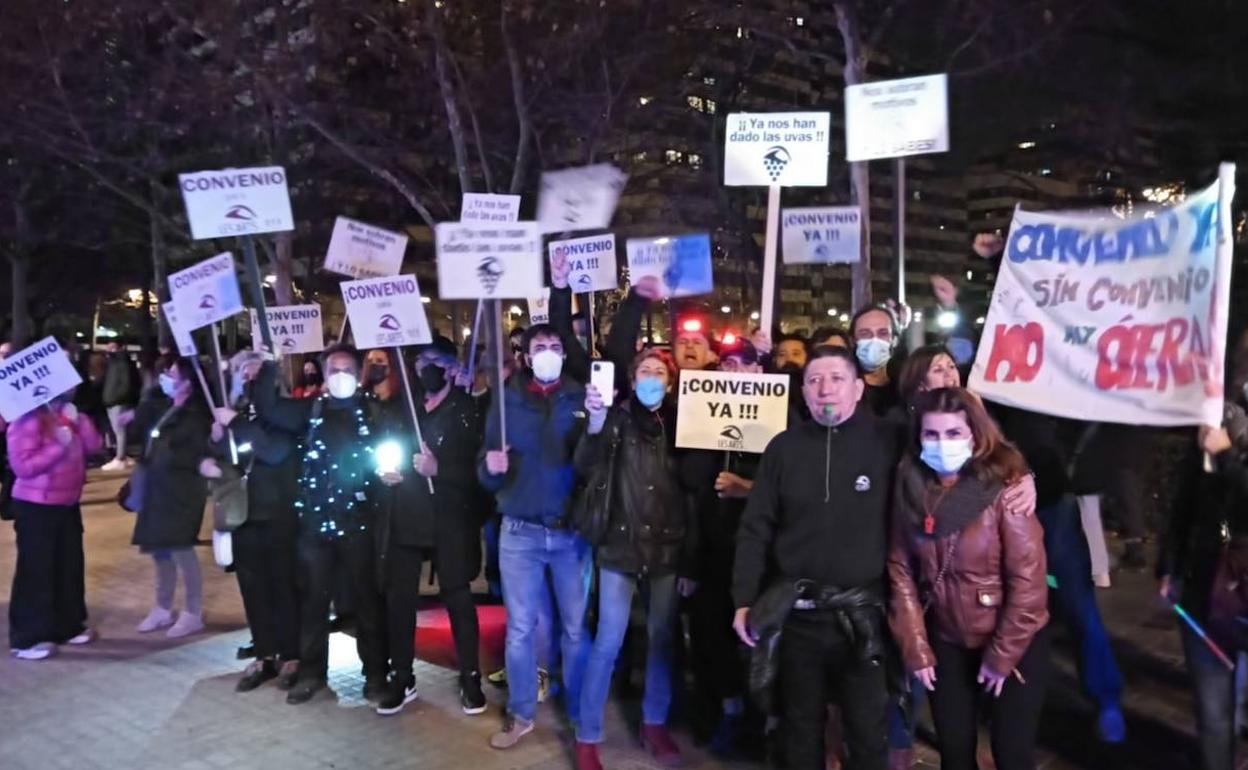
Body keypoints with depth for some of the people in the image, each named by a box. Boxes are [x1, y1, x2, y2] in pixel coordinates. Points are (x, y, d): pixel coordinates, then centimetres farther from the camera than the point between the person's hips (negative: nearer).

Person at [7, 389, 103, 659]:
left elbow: (94, 445, 2)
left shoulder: (69, 418, 11)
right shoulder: (26, 421, -14)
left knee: (70, 566, 13)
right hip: (36, 507, -8)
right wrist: (59, 446, -26)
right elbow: (23, 466, -21)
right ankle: (27, 638, 5)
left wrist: (79, 421, -10)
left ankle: (69, 626, 25)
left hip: (68, 504, 8)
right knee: (35, 571, -3)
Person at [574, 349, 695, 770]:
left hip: (668, 550, 3)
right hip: (621, 546, -3)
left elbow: (691, 494, 6)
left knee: (662, 639, 13)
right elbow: (586, 466, -16)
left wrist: (691, 561, 4)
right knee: (607, 643, -2)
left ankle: (654, 725, 30)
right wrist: (595, 422, -35)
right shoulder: (619, 417, -2)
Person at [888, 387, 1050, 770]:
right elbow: (901, 571, -2)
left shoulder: (1005, 487, -18)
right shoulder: (910, 490, -6)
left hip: (1013, 642, -3)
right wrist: (915, 648, -5)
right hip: (947, 642, 3)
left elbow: (1027, 578, -16)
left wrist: (1002, 655, -12)